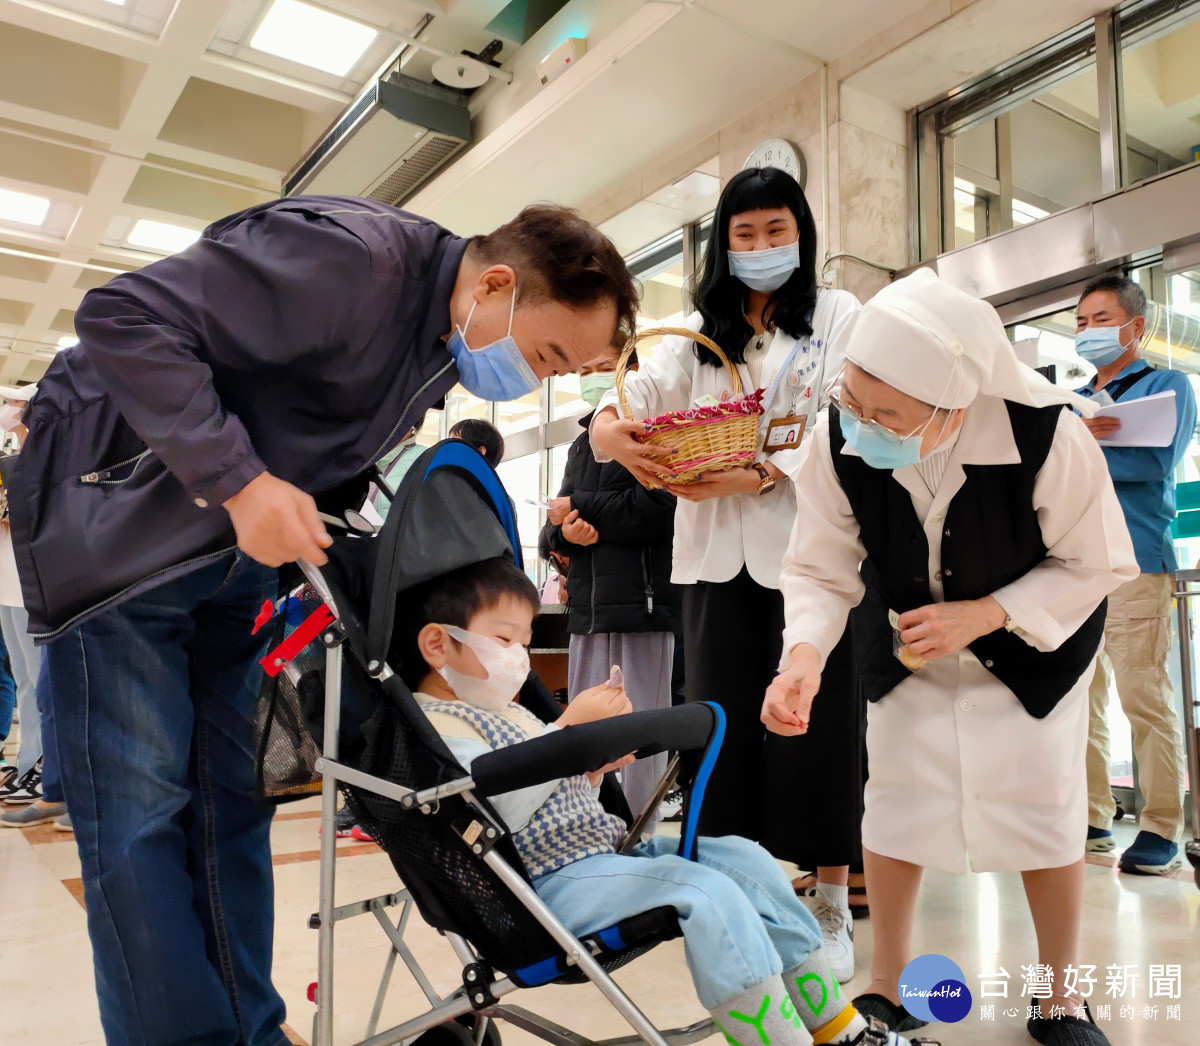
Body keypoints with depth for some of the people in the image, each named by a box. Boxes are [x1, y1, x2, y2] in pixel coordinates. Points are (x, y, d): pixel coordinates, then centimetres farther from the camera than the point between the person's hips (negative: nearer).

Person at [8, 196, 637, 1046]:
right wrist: (240, 482, -30)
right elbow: (125, 317, -27)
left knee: (235, 798, 7)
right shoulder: (352, 257, -26)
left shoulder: (449, 345, 2)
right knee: (139, 808, -6)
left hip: (242, 539, 8)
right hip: (120, 514, -7)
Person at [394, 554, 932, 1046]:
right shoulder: (436, 724, -11)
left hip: (602, 847, 10)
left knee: (741, 857, 2)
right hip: (550, 881, -10)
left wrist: (593, 767, 5)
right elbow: (500, 811, -26)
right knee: (705, 890, -26)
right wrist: (571, 728, -22)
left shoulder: (507, 712, 21)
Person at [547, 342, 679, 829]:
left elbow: (653, 510, -17)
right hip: (588, 608, 8)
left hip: (642, 603, -8)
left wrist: (578, 508, -6)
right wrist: (567, 532, -7)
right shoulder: (581, 445, 23)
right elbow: (558, 521, 18)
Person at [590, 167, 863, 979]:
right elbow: (637, 396, -1)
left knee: (818, 727, 0)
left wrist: (761, 474, -23)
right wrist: (613, 431, -25)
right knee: (728, 726, 7)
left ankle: (832, 912, 14)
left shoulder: (839, 316, 7)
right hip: (720, 557, 3)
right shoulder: (697, 332, 17)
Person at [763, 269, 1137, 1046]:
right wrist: (805, 654, -39)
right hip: (905, 639, 2)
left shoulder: (1048, 434, -35)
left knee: (1045, 811, 4)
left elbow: (1098, 564, -19)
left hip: (1035, 639, -1)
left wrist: (983, 615, -30)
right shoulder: (841, 438, -30)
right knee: (895, 805, 5)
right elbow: (821, 568, -20)